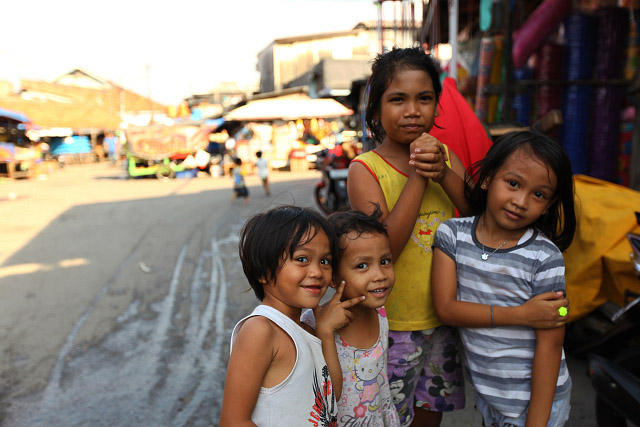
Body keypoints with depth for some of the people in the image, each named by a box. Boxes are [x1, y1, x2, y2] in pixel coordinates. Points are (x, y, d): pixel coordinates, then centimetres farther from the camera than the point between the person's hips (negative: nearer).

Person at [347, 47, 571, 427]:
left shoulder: (444, 154, 2)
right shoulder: (365, 169, -14)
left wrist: (443, 173, -21)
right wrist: (418, 177, -26)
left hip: (443, 317, 5)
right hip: (391, 324, -4)